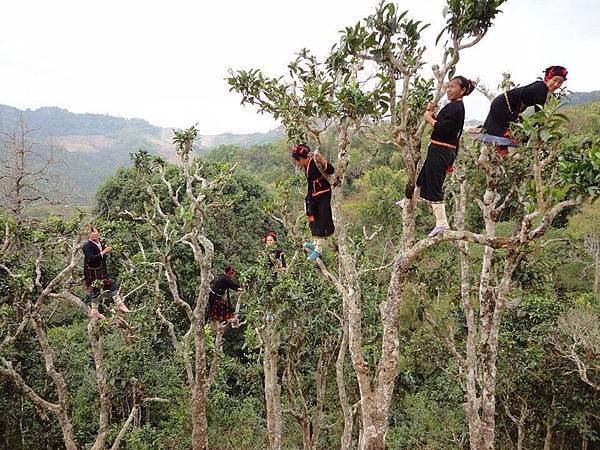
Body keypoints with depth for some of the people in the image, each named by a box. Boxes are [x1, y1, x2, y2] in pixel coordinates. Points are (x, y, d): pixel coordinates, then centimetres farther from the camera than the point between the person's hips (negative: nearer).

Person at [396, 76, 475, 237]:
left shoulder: (454, 107, -16)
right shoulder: (458, 107, 15)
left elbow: (442, 128, -25)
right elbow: (440, 124, 18)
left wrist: (429, 118, -10)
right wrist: (431, 113, 4)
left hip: (440, 151, -10)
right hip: (444, 151, 10)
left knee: (434, 187, -6)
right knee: (422, 178, 26)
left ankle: (442, 223, -4)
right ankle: (408, 202, 45)